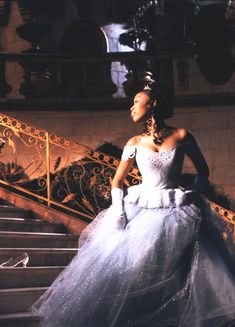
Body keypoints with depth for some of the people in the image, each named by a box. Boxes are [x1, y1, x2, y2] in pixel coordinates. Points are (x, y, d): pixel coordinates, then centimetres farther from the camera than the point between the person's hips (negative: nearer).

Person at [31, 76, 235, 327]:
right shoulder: (135, 143, 4)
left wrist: (192, 196, -3)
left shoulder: (182, 136, -1)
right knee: (124, 266, -7)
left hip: (175, 213, -1)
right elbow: (117, 181, 7)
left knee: (175, 273, -9)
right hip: (140, 209, 2)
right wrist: (118, 211, -8)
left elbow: (203, 171, 10)